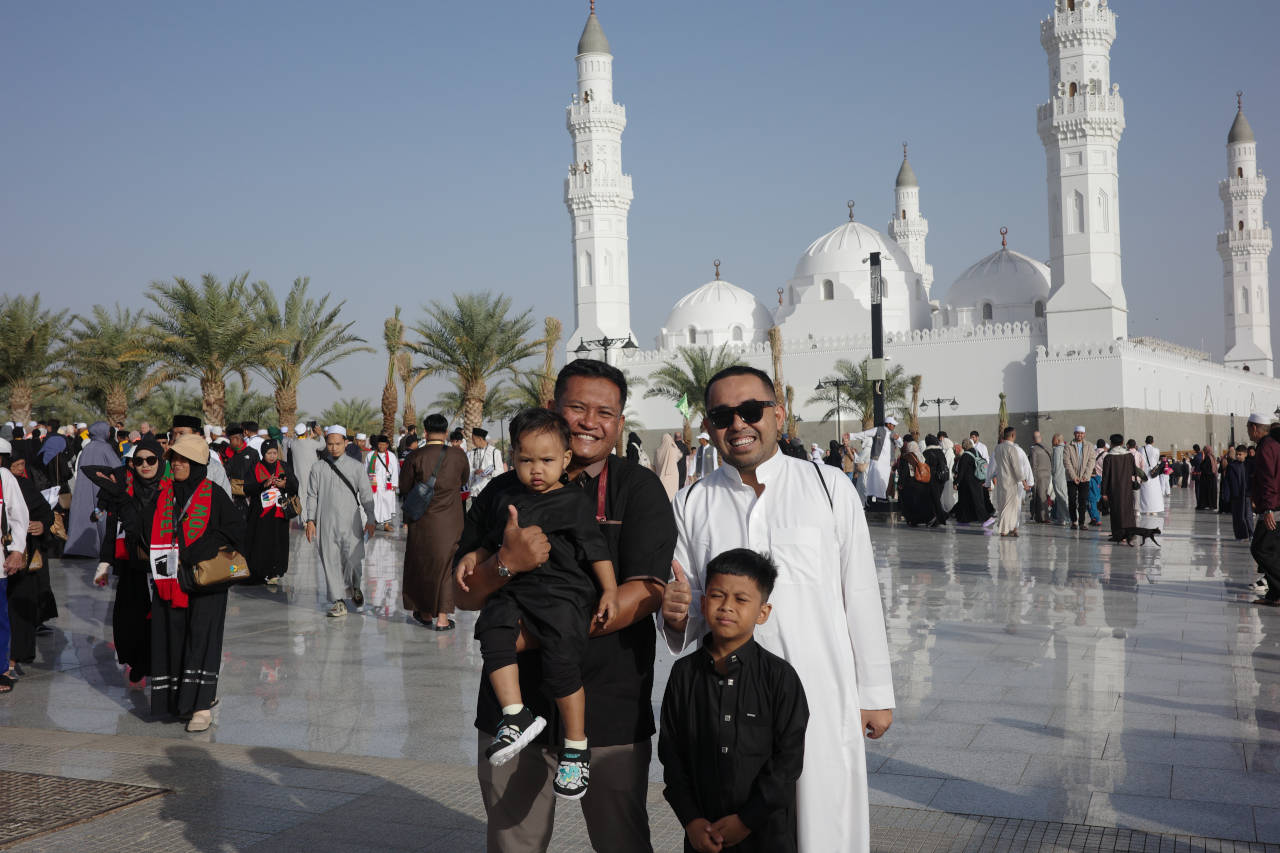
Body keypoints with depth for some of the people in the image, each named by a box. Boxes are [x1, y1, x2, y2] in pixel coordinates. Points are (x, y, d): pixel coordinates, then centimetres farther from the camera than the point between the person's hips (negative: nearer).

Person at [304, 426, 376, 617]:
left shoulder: (356, 467, 6)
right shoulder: (318, 468, 8)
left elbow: (366, 495, 7)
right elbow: (311, 495, 9)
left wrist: (370, 519, 1)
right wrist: (310, 519, 1)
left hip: (351, 522, -1)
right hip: (327, 523, 1)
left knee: (353, 559, -8)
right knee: (331, 561, 0)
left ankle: (354, 587, 22)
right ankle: (339, 600, 9)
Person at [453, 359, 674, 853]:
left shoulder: (639, 489, -2)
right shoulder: (506, 492, 6)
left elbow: (647, 591, -13)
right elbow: (463, 595, 3)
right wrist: (506, 564, -19)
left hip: (611, 712, -2)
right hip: (513, 707, 2)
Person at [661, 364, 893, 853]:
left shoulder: (829, 488, 1)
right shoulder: (692, 505, 5)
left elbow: (861, 595, 3)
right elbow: (688, 616, 10)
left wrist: (875, 693, 4)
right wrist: (678, 614, -13)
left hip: (822, 698, -1)